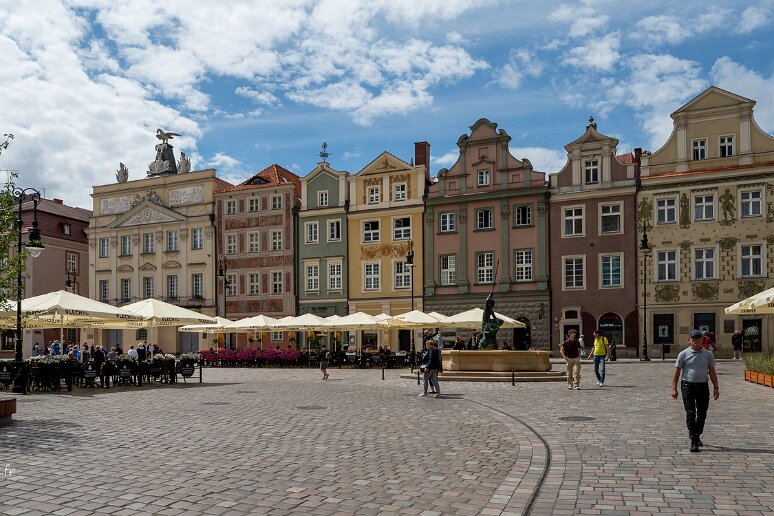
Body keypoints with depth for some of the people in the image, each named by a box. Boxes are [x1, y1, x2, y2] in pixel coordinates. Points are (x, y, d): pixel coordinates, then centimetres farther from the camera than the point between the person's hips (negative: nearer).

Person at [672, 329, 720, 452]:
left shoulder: (708, 354, 6)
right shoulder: (684, 354, -3)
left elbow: (712, 372, 10)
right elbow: (677, 372, -1)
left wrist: (716, 387, 3)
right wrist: (674, 388, -6)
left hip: (703, 386, 3)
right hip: (688, 385, -3)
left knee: (702, 413, 10)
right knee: (690, 413, -7)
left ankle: (697, 436, 31)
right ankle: (693, 442, -5)